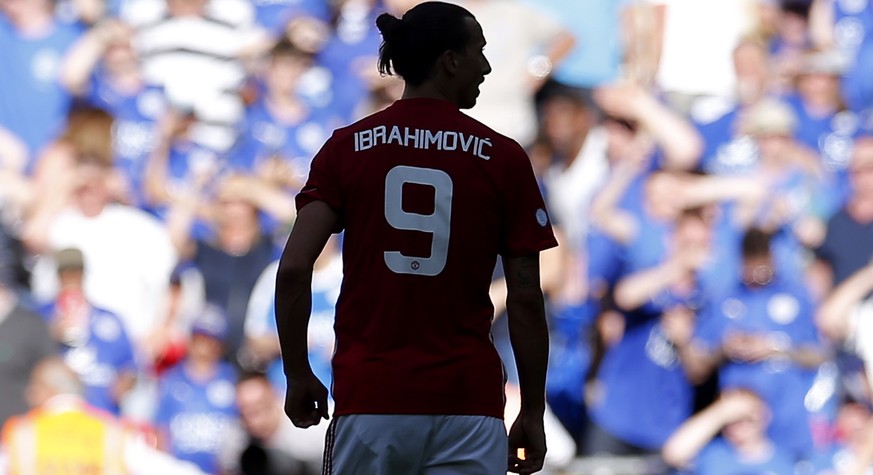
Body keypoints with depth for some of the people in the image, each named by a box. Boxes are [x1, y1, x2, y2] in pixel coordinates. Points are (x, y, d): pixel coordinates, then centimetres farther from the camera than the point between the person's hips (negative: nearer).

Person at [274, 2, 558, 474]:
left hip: (369, 399, 1)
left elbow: (294, 269, -5)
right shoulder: (503, 159, 1)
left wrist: (298, 376, 6)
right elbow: (526, 299, 1)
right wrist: (532, 412, 8)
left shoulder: (347, 147, 3)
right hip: (468, 403, -1)